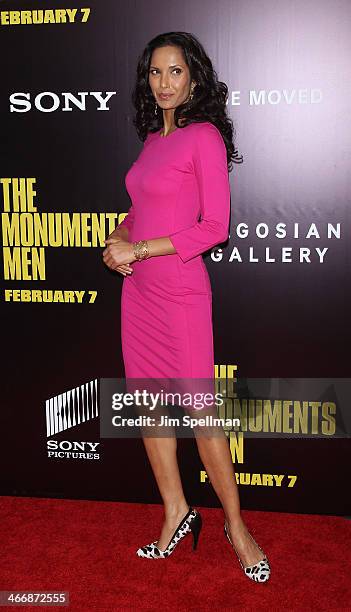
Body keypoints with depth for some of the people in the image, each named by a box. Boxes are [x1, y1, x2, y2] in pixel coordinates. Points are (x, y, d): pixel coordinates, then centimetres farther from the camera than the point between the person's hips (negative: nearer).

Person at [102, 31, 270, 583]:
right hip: (138, 289, 7)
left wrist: (140, 248, -15)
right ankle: (176, 512, 28)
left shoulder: (205, 136, -8)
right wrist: (119, 236, 2)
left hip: (180, 292, -7)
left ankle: (236, 525, 18)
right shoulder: (153, 139, 13)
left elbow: (215, 227, -14)